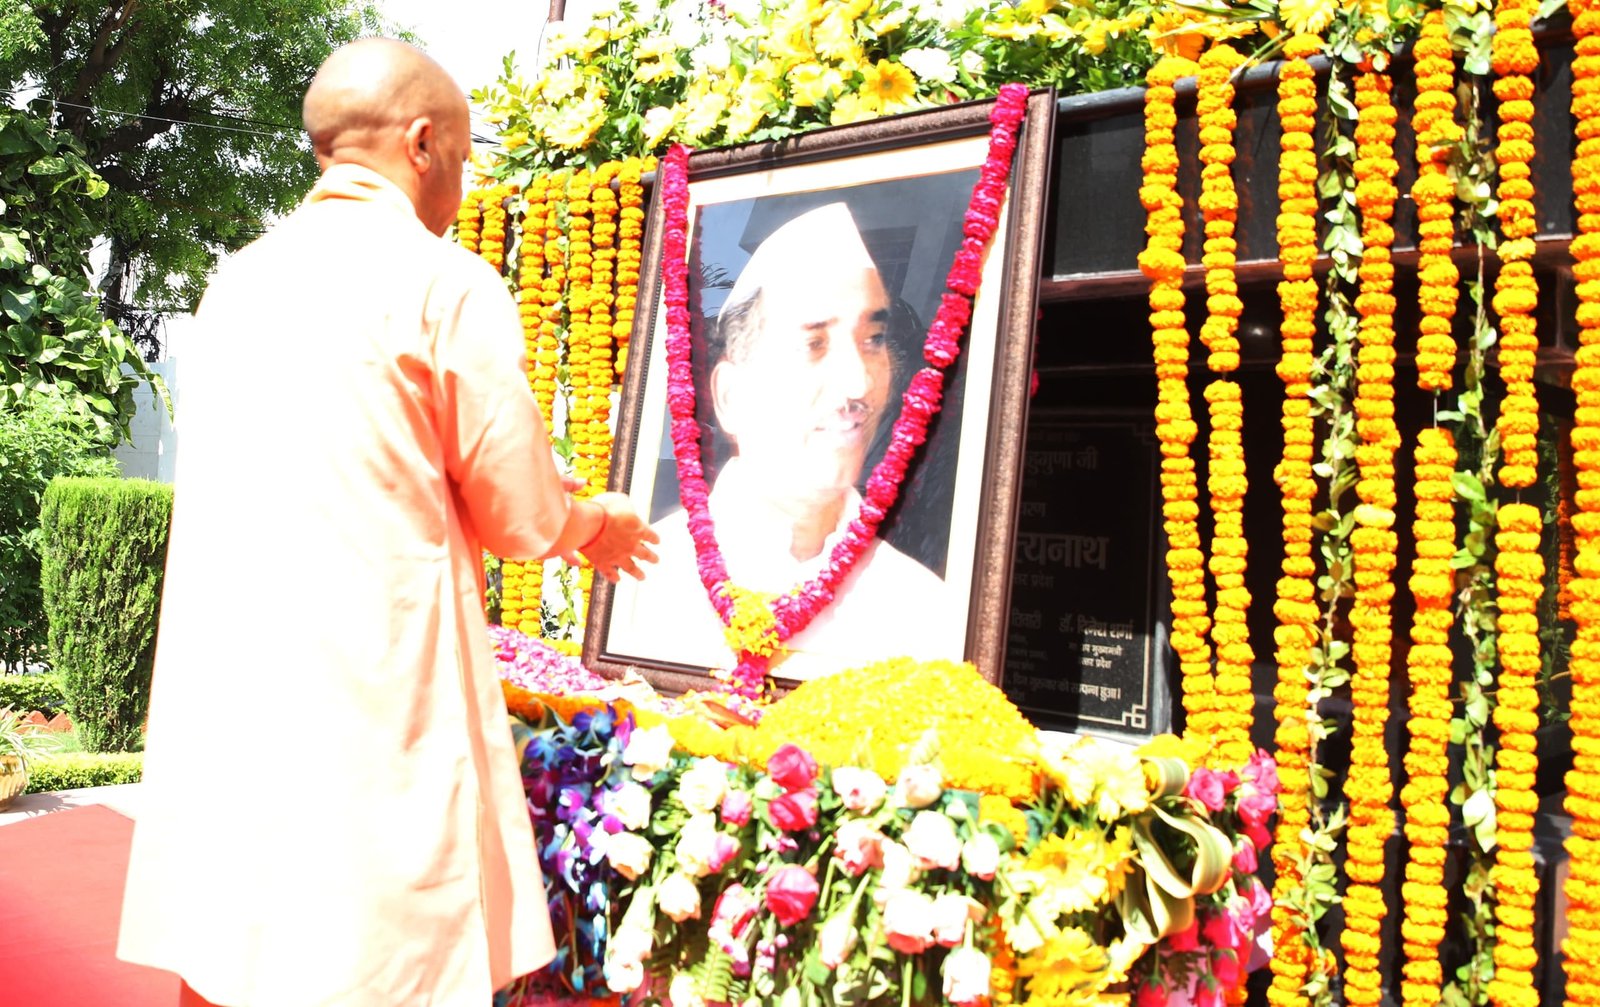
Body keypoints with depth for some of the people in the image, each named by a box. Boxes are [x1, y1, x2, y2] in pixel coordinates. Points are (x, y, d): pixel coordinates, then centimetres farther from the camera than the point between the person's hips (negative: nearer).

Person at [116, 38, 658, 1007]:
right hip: (370, 731, -6)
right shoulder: (448, 285, -9)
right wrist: (598, 524, 19)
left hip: (215, 714, 7)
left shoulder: (238, 281, 11)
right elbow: (523, 519, -4)